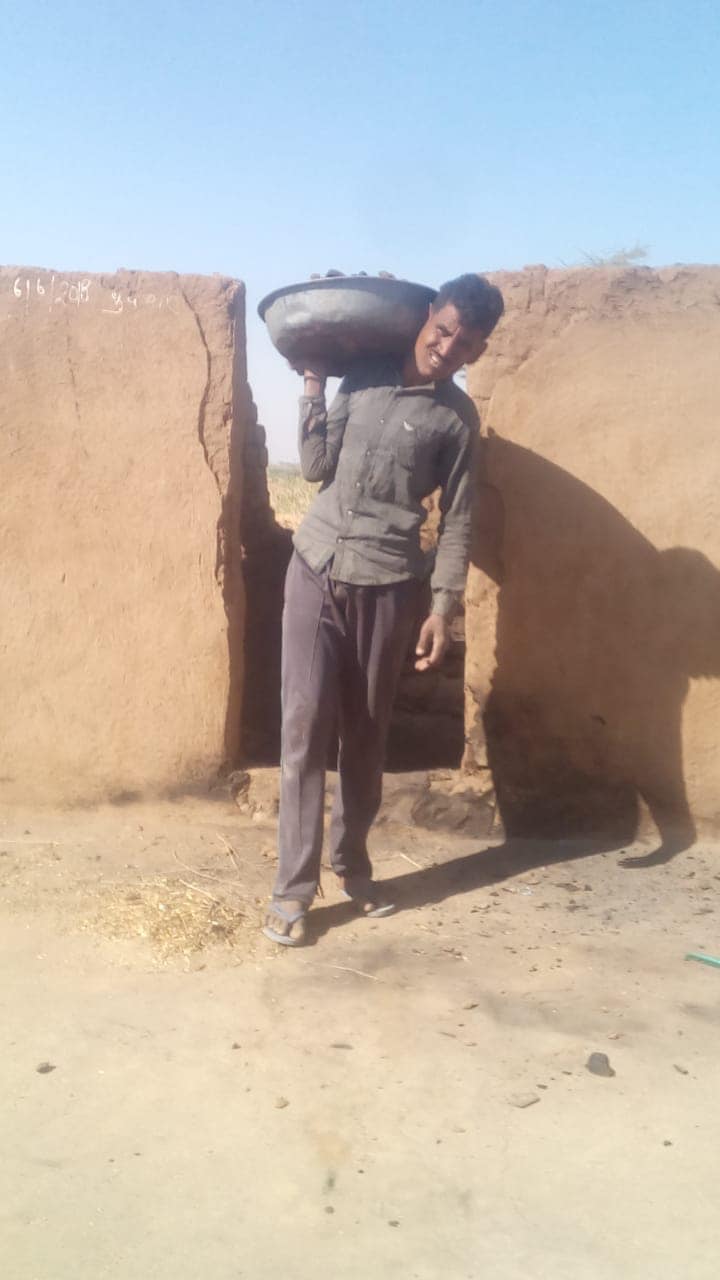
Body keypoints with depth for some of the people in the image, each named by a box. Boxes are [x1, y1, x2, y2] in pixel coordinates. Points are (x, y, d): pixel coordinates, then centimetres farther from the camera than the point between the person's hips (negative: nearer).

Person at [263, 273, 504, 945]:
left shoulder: (457, 416, 2)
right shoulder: (364, 375, 9)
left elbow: (456, 520, 1)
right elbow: (316, 465, 4)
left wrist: (443, 607, -6)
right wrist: (313, 383, 1)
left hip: (387, 586, -1)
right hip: (316, 569, 1)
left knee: (366, 733, 8)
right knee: (305, 726, -4)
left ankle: (352, 863, 26)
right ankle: (293, 886, 3)